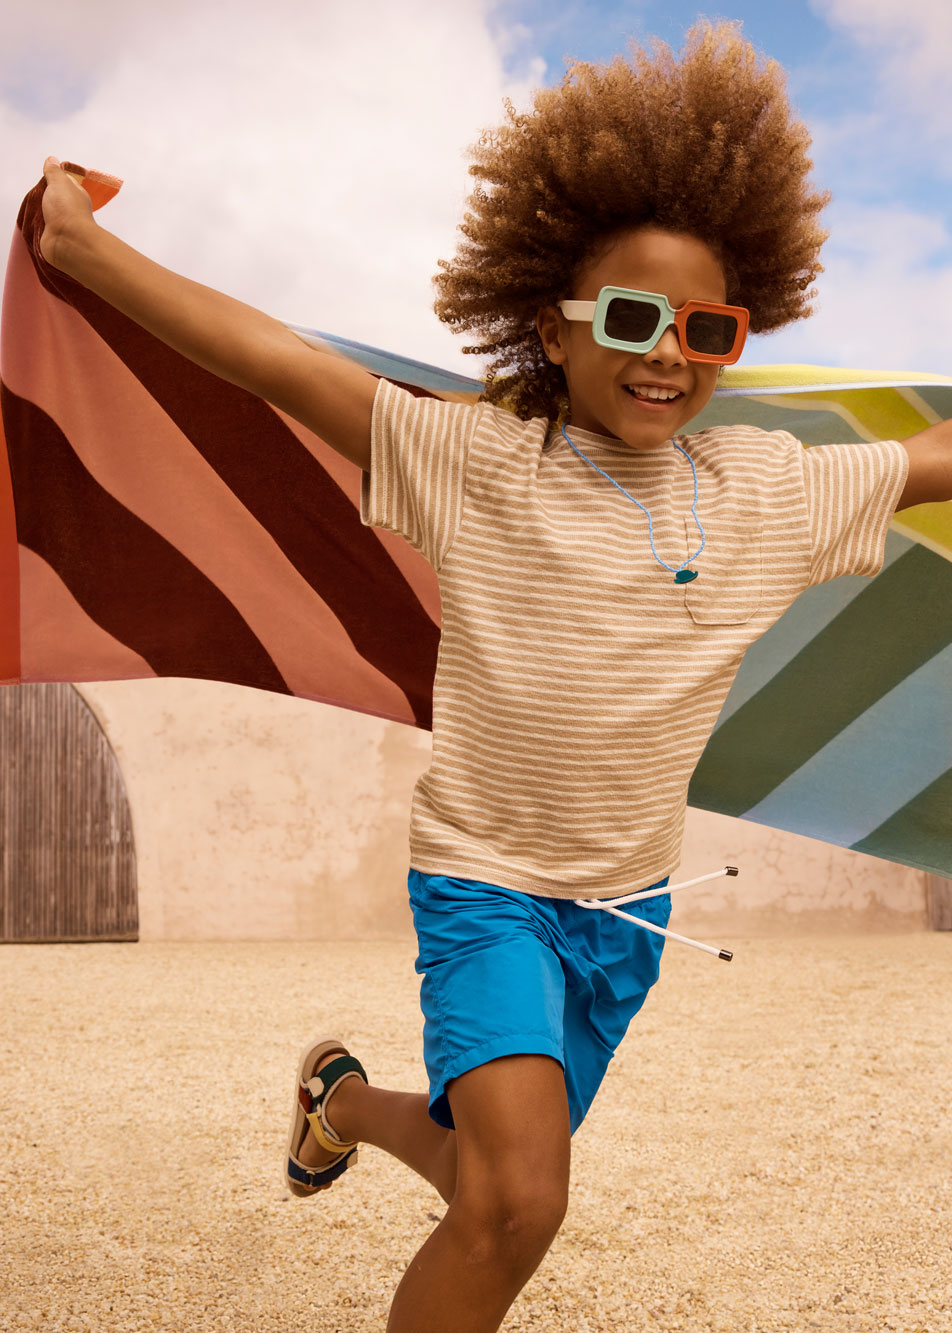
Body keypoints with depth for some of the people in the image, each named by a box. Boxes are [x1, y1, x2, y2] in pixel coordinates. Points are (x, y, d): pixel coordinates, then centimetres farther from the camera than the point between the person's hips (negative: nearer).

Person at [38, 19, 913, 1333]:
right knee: (518, 1202, -23)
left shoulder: (775, 489, -4)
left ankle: (343, 1097, 52)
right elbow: (282, 363, -22)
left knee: (492, 1174, 20)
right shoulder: (481, 465, -16)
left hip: (627, 902, 5)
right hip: (484, 879, -5)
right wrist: (86, 248, -27)